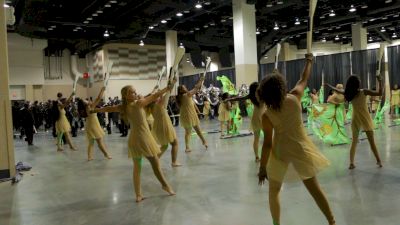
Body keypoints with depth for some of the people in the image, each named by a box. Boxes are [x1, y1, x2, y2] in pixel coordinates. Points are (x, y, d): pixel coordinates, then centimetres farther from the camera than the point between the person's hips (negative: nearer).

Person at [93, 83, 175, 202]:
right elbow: (155, 96, -9)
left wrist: (95, 110, 34)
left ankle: (138, 195, 17)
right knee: (156, 164, 5)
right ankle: (165, 185, 17)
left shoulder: (122, 107, 3)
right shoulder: (139, 103, -15)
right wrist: (167, 88, 3)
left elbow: (108, 108, 17)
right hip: (144, 138, -7)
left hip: (133, 140, 7)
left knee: (137, 167, 12)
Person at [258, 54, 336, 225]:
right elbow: (304, 79, 8)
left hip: (281, 152, -2)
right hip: (302, 149, 3)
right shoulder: (295, 97, -11)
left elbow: (267, 144, -14)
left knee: (274, 191, 17)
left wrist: (262, 168, -5)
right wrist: (309, 61, 25)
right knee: (314, 188, 15)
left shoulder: (267, 115, -16)